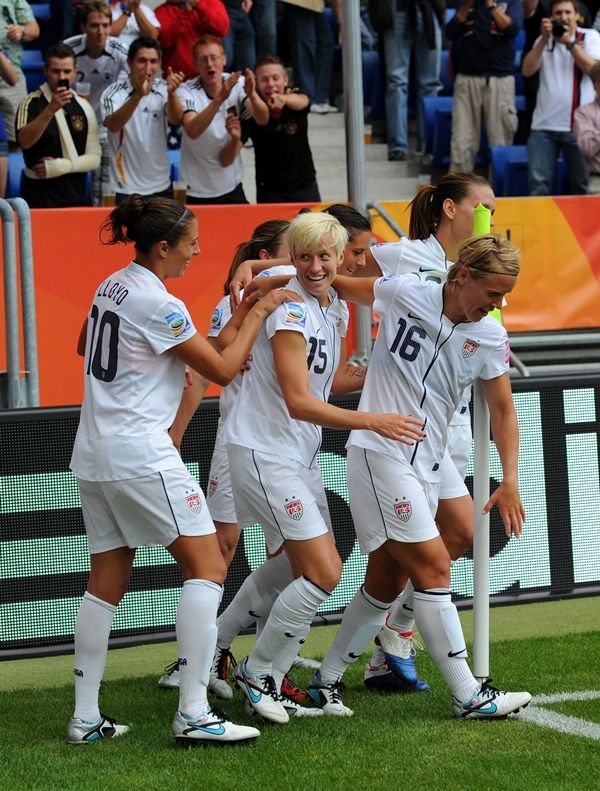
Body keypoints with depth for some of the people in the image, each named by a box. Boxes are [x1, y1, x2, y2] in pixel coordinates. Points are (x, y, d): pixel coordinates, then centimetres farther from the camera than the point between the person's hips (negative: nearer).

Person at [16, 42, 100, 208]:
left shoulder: (83, 107, 7)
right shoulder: (31, 103, -4)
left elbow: (94, 158, 6)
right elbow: (25, 141, -23)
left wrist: (62, 166, -11)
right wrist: (51, 109, -35)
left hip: (76, 198, 4)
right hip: (40, 200, -4)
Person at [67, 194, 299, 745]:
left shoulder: (113, 286, 11)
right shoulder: (159, 304, -15)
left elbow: (85, 346, 30)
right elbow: (223, 370, -9)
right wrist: (256, 315, 2)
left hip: (94, 455, 9)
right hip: (141, 456, -9)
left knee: (107, 583, 11)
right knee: (207, 566, -8)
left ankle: (85, 718, 10)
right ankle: (194, 713, -14)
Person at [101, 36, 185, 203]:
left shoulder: (162, 89, -3)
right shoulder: (114, 94, -13)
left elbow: (174, 119, -20)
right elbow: (113, 126, -32)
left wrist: (171, 94, -42)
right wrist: (138, 96, -48)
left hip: (162, 185, 4)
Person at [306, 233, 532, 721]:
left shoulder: (492, 338, 1)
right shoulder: (403, 294, -10)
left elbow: (502, 410, 9)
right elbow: (334, 281, 4)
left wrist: (510, 482, 1)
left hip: (425, 467, 6)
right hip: (379, 453, -6)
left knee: (385, 583, 9)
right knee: (434, 567, -12)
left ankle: (327, 680, 24)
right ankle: (468, 696, -9)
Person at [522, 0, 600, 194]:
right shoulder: (544, 40, 15)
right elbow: (527, 70, 1)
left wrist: (570, 43, -15)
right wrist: (544, 39, -7)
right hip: (544, 125, 2)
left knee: (581, 186, 2)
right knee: (538, 184, -4)